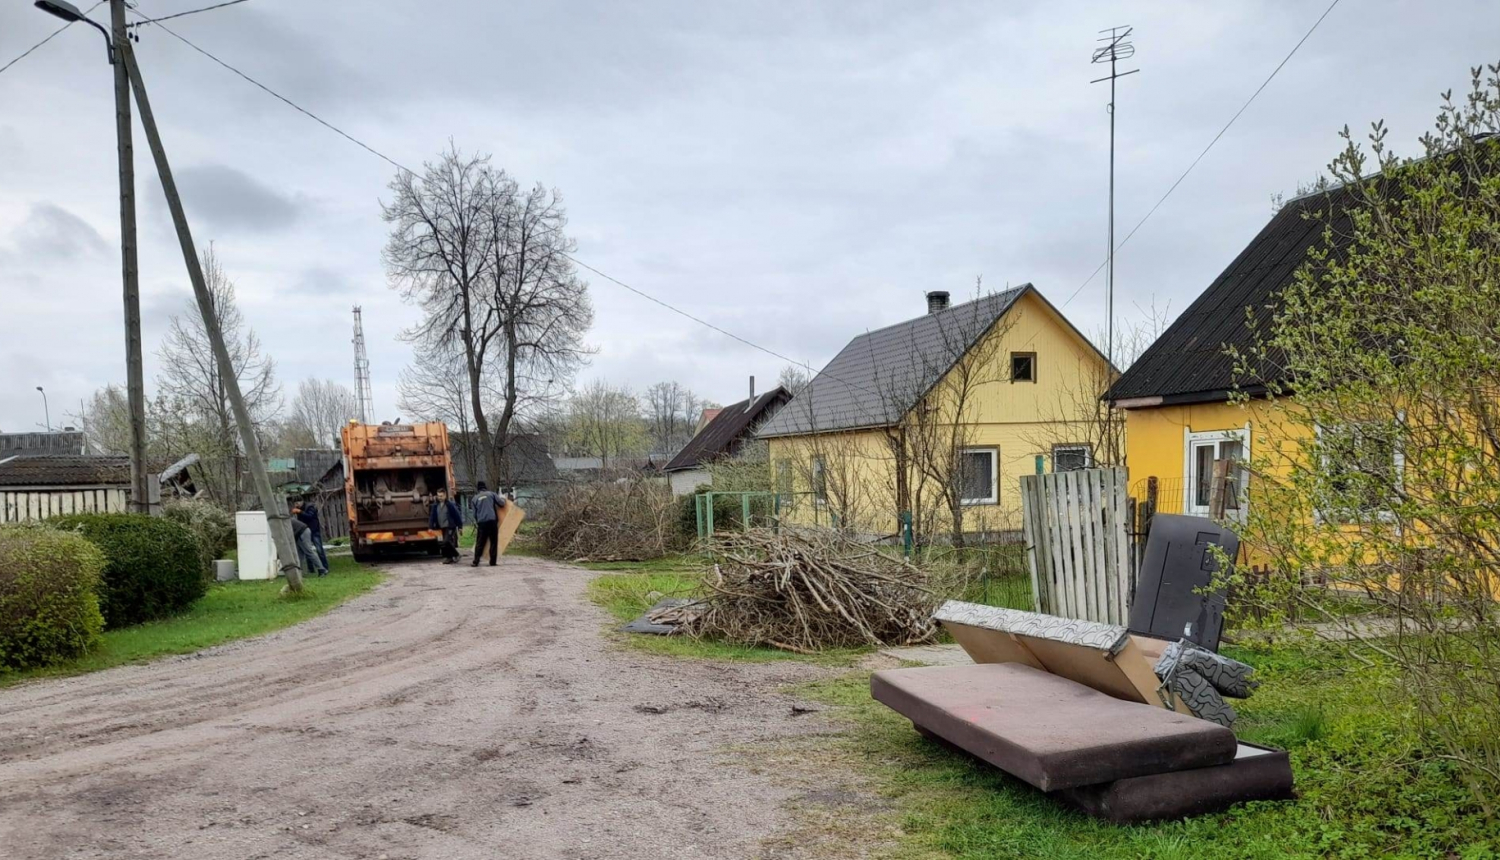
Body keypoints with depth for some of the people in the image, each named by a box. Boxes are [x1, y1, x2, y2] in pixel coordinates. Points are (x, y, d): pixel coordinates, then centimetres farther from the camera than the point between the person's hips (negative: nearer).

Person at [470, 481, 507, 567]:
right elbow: (501, 503, 4)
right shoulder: (491, 494, 6)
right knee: (493, 542, 4)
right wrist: (503, 498, 25)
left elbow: (474, 514, 13)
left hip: (481, 522, 2)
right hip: (492, 521, -2)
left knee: (480, 543, 7)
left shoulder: (475, 498, 11)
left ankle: (476, 562, 3)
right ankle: (492, 562, 2)